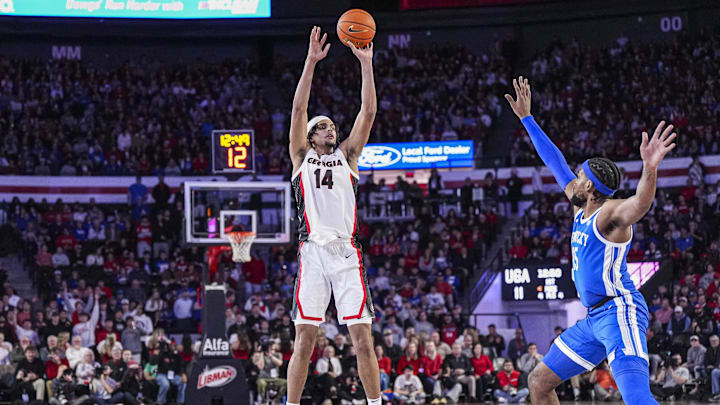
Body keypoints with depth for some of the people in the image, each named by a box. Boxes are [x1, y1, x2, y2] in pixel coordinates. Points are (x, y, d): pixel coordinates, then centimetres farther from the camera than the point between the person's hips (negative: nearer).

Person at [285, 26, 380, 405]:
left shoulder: (347, 156, 19)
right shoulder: (302, 157, 15)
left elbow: (368, 112, 9)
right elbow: (298, 110, 3)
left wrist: (366, 63, 2)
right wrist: (311, 62, -4)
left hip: (347, 253, 1)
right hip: (313, 252, -1)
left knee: (362, 338, -3)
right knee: (304, 340, -4)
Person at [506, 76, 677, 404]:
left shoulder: (610, 213, -11)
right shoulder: (581, 208, 14)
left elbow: (641, 202, -34)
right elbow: (555, 163, 23)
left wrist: (649, 169, -55)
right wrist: (527, 118, 28)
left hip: (619, 312, -10)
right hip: (593, 318, 10)